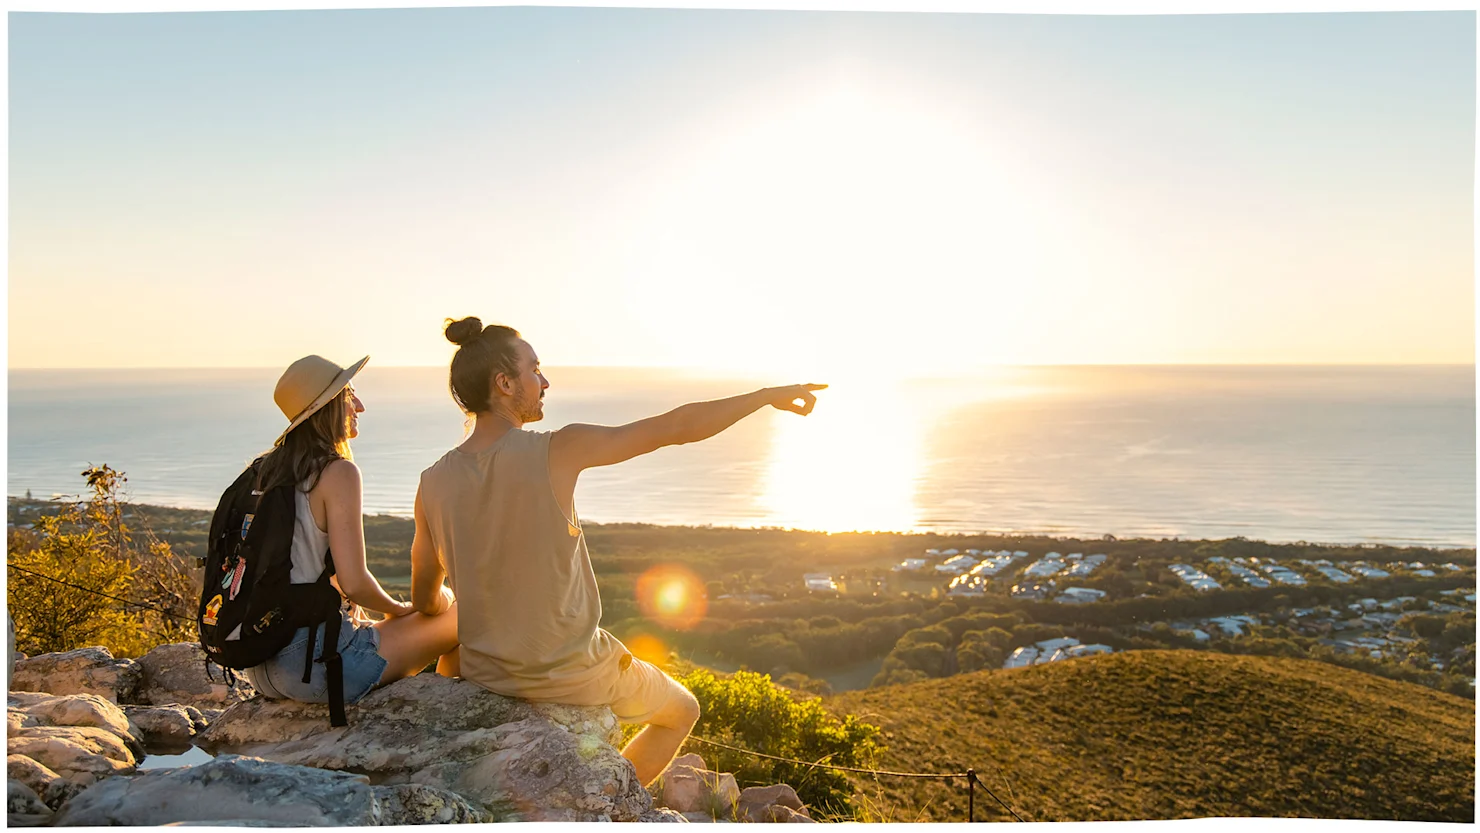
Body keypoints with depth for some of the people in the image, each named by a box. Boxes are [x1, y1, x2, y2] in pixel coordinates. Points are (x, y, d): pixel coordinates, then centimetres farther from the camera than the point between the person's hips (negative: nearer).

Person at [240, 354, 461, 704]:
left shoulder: (266, 470, 8)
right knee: (462, 613, 4)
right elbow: (354, 582, -21)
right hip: (315, 661, -9)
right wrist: (398, 608, -2)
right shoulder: (338, 472, -15)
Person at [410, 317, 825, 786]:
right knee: (682, 712, 24)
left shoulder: (433, 483, -7)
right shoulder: (558, 451, -21)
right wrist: (768, 395, -3)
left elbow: (424, 600, 5)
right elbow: (677, 427, -15)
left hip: (485, 675, 5)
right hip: (572, 673, -4)